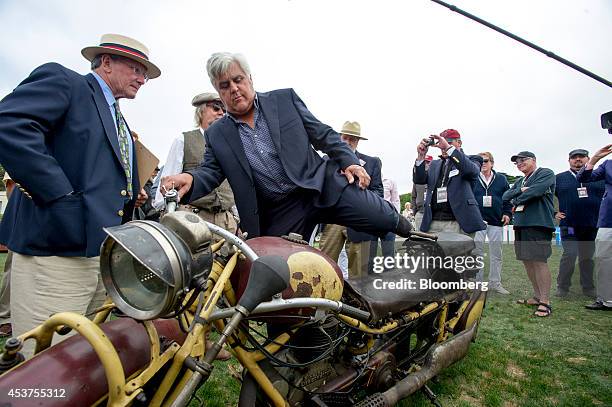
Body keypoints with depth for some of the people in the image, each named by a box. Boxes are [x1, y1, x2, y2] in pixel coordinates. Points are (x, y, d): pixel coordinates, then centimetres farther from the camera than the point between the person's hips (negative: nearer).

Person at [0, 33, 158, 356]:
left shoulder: (117, 120, 24)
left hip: (107, 254, 9)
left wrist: (131, 196, 10)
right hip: (56, 254, -8)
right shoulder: (62, 81, -1)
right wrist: (63, 197, -21)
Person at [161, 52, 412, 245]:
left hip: (323, 186, -1)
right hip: (278, 215, 2)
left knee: (385, 219, -6)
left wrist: (348, 161, -3)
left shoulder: (285, 99, 5)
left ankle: (407, 229, 28)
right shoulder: (217, 135, 9)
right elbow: (210, 171, 1)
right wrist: (190, 179, -22)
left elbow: (323, 134, 6)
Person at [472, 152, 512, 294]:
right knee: (477, 253, 0)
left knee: (496, 254, 8)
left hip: (496, 221, 3)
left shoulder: (501, 179, 9)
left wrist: (507, 213, 3)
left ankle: (495, 282, 19)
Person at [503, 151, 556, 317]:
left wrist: (517, 201, -1)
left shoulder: (546, 173, 2)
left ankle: (545, 302, -5)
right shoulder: (520, 181, 24)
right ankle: (537, 296, 18)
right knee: (527, 261, 8)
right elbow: (505, 196, 13)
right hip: (521, 224, 8)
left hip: (539, 223, -8)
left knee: (539, 261, -10)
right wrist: (520, 191, -6)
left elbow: (536, 191, -15)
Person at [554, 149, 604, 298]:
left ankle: (589, 288, 20)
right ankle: (562, 287, 3)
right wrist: (554, 213, 4)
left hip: (593, 226, 2)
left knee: (588, 257, 9)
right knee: (569, 255, -8)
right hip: (569, 226, -2)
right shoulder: (559, 178, 6)